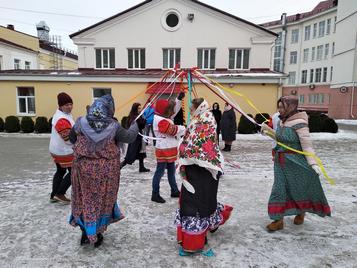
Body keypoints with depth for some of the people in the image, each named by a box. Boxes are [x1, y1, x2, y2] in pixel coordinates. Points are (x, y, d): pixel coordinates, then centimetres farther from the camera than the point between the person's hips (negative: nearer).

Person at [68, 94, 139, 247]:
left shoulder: (81, 122, -4)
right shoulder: (113, 126, -12)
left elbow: (72, 138, 10)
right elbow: (130, 137, 1)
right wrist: (135, 125, 17)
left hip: (84, 167, 2)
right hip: (106, 170, -2)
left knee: (85, 199, 17)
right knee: (103, 200, 14)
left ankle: (86, 233, 27)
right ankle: (97, 235, 26)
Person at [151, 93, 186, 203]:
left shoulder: (166, 117, 11)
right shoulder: (160, 120, -20)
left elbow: (175, 110, 19)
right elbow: (174, 130, -22)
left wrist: (179, 99, 8)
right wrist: (185, 128, -8)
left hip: (170, 149, 10)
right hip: (163, 150, -10)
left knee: (171, 171, 19)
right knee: (160, 172, -1)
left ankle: (174, 191, 32)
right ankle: (155, 195, 9)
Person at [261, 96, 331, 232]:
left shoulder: (299, 123, -18)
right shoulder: (282, 122, 5)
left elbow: (307, 145, -21)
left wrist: (313, 163, -28)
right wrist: (269, 130, 12)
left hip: (296, 163, -7)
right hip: (281, 163, 7)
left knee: (299, 189, 13)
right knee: (279, 189, 6)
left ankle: (301, 212, 41)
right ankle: (278, 220, 17)